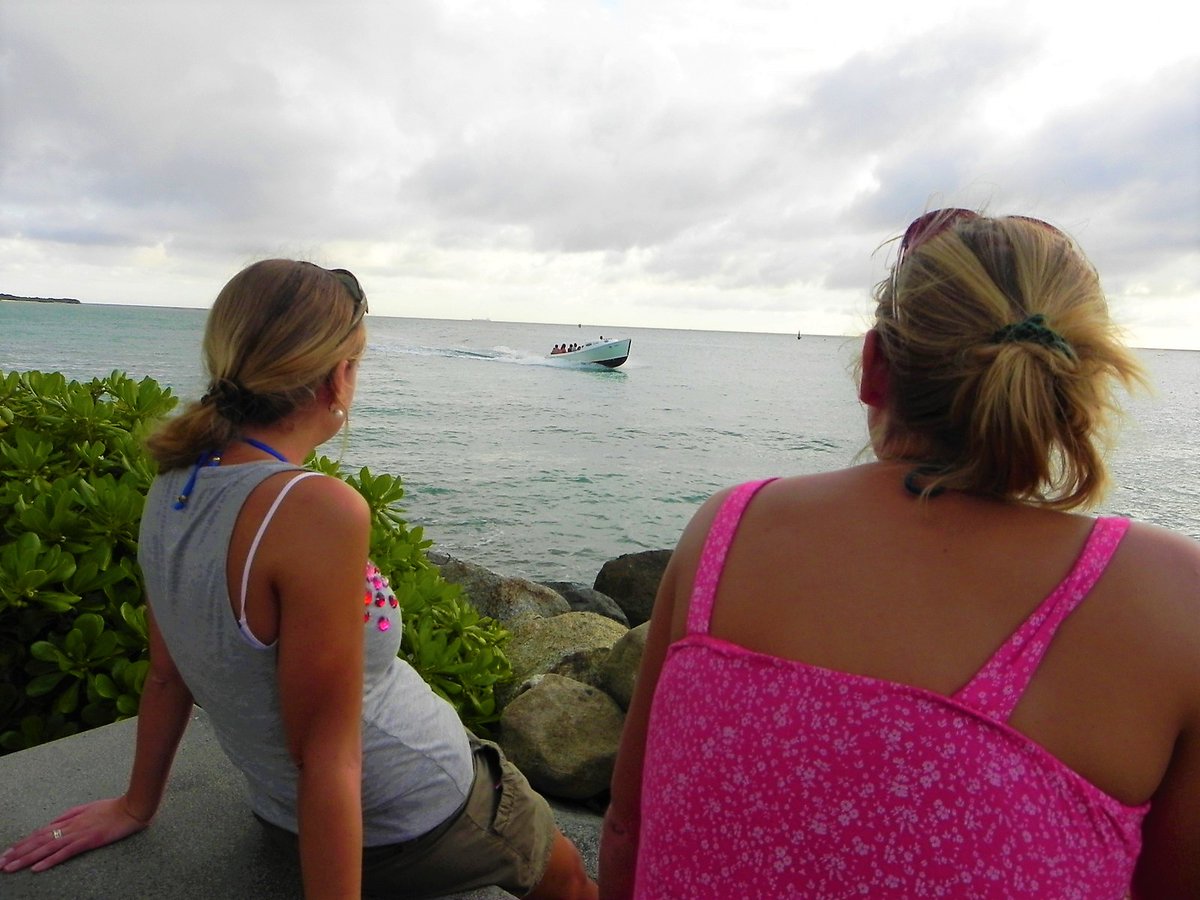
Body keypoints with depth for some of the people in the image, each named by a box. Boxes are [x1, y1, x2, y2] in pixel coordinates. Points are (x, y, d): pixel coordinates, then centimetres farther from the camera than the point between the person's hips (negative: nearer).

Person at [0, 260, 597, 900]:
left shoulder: (172, 487, -8)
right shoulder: (321, 512, -34)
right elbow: (325, 758, -29)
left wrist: (135, 807, 16)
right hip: (414, 826, -7)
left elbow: (166, 676, 3)